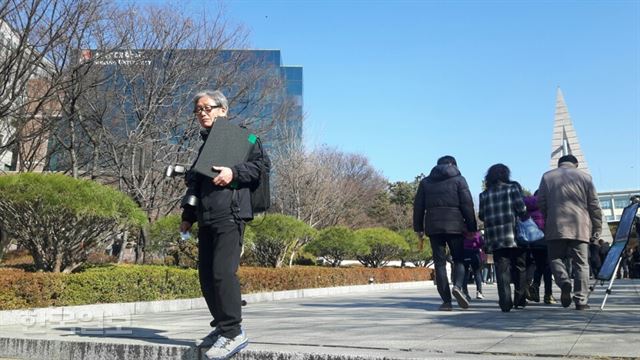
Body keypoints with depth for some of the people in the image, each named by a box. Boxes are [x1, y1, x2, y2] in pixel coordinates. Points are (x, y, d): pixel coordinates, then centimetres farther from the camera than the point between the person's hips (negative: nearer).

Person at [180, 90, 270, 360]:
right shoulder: (205, 145, 24)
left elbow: (262, 162, -5)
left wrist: (234, 172, -17)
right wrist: (188, 216, 23)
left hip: (230, 214, -8)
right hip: (206, 218, 8)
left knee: (223, 272, -15)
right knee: (206, 275, 8)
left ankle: (233, 333, -8)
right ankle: (221, 326, 20)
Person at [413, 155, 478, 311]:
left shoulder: (425, 182, 15)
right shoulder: (458, 180, 5)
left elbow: (418, 206, 11)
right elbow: (467, 205, -2)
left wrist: (418, 228, 14)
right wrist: (471, 227, 1)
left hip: (433, 227, 2)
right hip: (454, 226, -2)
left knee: (439, 262, 4)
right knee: (459, 259, 9)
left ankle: (446, 300, 0)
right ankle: (457, 286, -18)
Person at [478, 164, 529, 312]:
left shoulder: (484, 194, 5)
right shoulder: (513, 188, -1)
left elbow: (481, 215, 6)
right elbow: (521, 209, -7)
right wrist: (524, 218, 12)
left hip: (495, 238, 2)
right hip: (514, 236, -1)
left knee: (502, 269, 1)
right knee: (519, 267, 12)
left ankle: (505, 302, -7)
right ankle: (520, 299, 16)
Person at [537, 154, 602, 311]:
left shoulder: (547, 176, 10)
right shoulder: (585, 176, 8)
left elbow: (541, 203, 8)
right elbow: (594, 205, 6)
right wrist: (597, 228, 12)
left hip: (555, 227, 0)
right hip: (580, 228, 0)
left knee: (555, 258, 11)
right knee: (581, 264, 4)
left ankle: (564, 282, -16)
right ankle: (581, 300, 1)